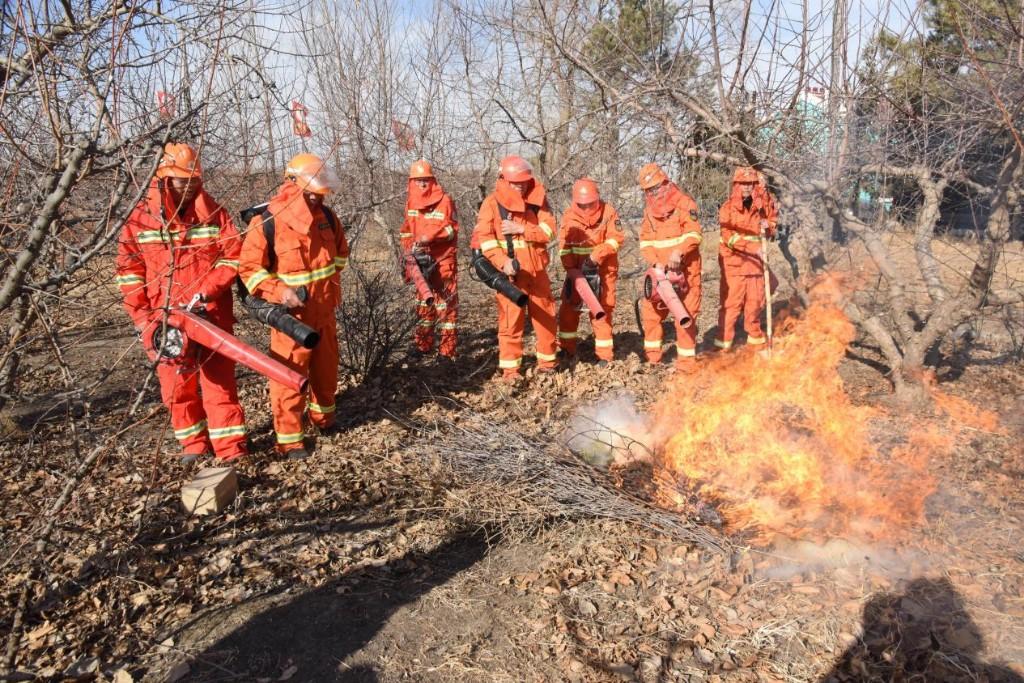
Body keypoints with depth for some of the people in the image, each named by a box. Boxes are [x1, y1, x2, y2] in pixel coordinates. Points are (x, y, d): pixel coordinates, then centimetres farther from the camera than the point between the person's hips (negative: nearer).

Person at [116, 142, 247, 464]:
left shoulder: (213, 214, -2)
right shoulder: (140, 219, 0)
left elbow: (233, 256, -3)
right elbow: (129, 270, 2)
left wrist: (205, 293, -14)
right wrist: (142, 317, -3)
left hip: (210, 315, -2)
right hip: (164, 319, 2)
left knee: (219, 380, -1)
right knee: (176, 385, 11)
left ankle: (231, 450, 5)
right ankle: (193, 443, 27)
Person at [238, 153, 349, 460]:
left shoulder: (325, 216, 1)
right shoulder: (266, 220, -17)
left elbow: (340, 251, 19)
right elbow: (249, 268, -13)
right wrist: (279, 291, -24)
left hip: (324, 311, 6)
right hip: (292, 314, -6)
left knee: (326, 368, 19)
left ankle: (324, 416, 42)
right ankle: (289, 438, 12)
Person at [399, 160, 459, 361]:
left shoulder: (445, 200, -8)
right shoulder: (411, 203, 9)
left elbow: (452, 229, -10)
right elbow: (407, 230, 17)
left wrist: (430, 237, -20)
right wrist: (408, 249, 3)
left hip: (443, 260, -6)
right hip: (421, 260, 6)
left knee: (446, 303, -5)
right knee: (423, 302, 14)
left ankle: (447, 350, -2)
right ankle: (423, 344, 25)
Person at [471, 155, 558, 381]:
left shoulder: (537, 200, 5)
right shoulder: (492, 203, -4)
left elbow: (549, 229, -4)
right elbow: (484, 237, -12)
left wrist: (521, 229, -17)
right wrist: (503, 262, -24)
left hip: (537, 269, 4)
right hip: (510, 271, -3)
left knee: (545, 315, 11)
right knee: (511, 319, -2)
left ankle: (547, 359, 26)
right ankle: (510, 367, 8)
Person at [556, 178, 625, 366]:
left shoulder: (608, 212, -11)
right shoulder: (569, 216, -6)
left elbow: (615, 239, -19)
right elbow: (564, 246, -7)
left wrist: (595, 258, -29)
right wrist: (571, 270, -16)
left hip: (603, 268, -3)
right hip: (578, 268, 3)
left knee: (602, 308, -2)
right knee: (568, 306, 4)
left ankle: (604, 353, 5)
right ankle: (567, 349, 17)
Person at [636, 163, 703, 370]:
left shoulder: (683, 202, -9)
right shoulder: (649, 208, 9)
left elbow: (694, 233, -17)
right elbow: (645, 240, 5)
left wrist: (678, 252, -33)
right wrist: (655, 263, -11)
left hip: (685, 268, -6)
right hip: (661, 270, 6)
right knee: (650, 310, 8)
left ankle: (686, 362, 6)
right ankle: (652, 354, 23)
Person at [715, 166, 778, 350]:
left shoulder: (761, 206, 5)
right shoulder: (728, 208, -7)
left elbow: (772, 220, 21)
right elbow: (729, 236, -16)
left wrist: (768, 228, -4)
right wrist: (753, 248, -24)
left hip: (755, 261, 4)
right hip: (734, 262, -4)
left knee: (756, 300, 12)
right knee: (731, 302, -4)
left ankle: (755, 335, 28)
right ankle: (724, 339, 4)